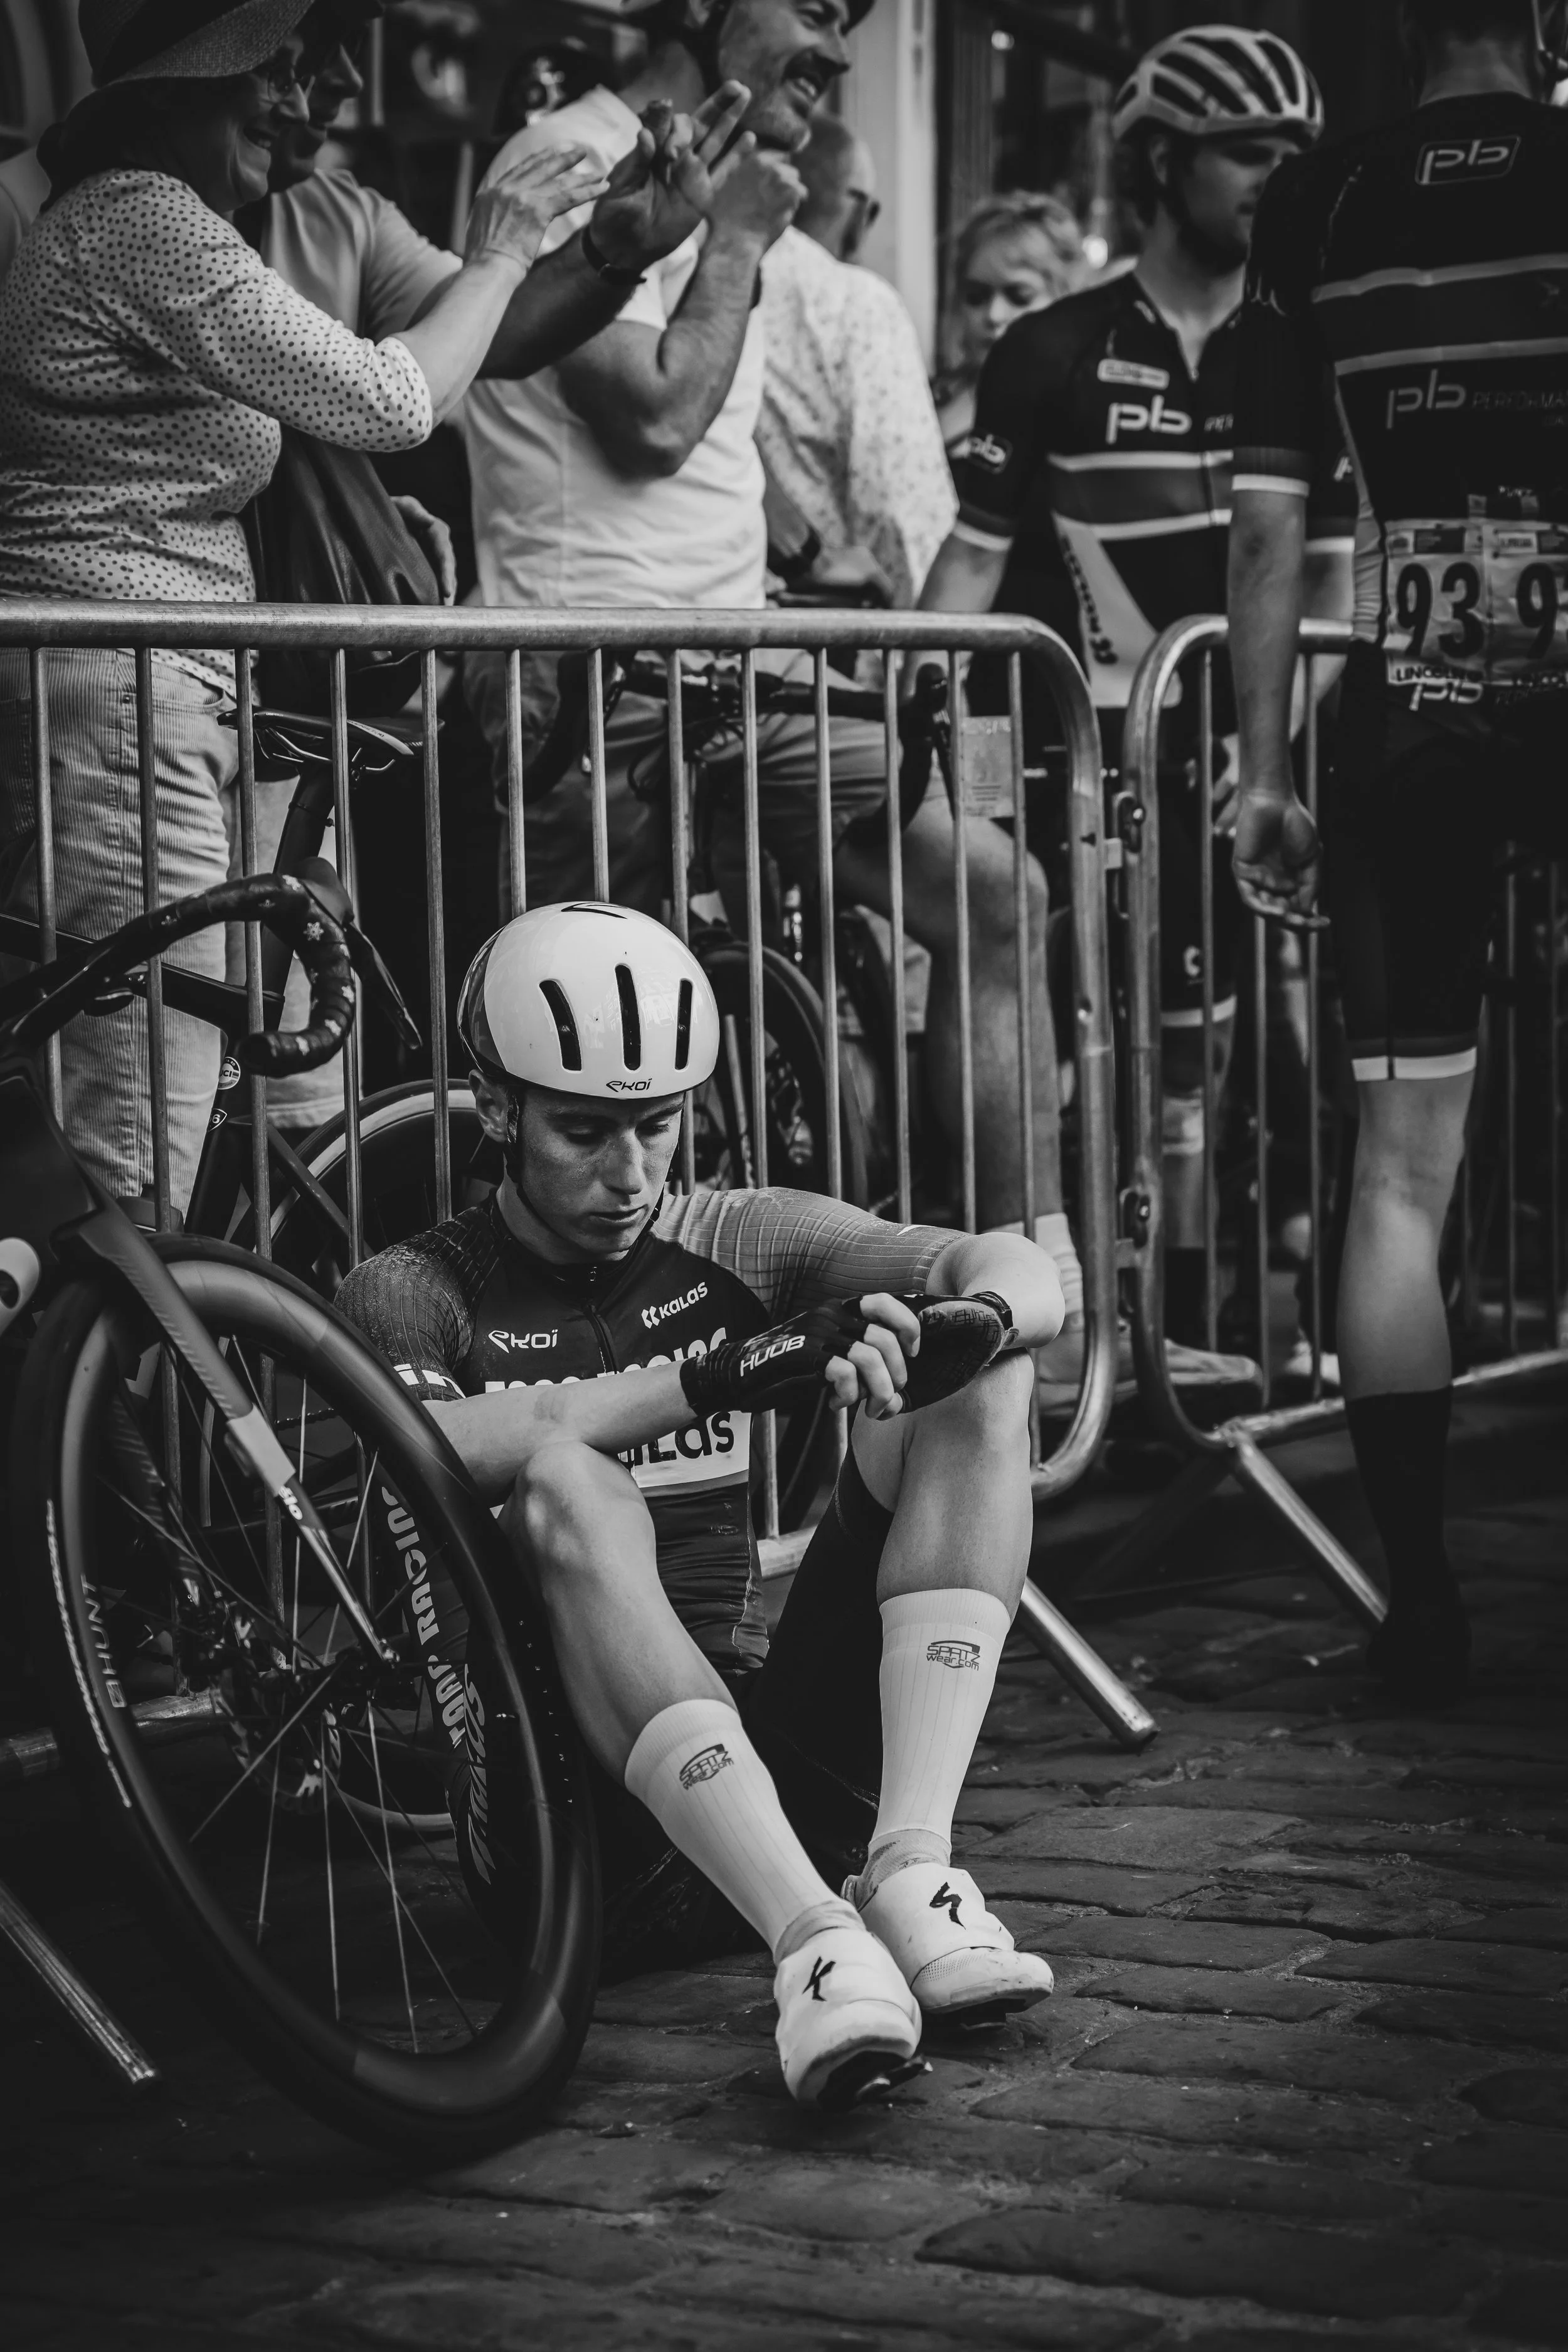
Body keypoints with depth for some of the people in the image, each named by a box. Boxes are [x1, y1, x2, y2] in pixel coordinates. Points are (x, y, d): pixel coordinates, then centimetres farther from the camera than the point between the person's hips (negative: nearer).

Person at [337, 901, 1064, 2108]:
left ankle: (911, 1874, -24)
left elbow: (1030, 1277, 1)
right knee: (569, 1481, -32)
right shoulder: (413, 1294, 0)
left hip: (776, 1762, 4)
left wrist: (962, 1324, -23)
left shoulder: (731, 1244, 11)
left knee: (974, 1381, -9)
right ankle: (814, 1942, -43)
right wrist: (715, 1378, -33)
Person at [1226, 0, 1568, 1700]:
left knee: (1398, 1169, 7)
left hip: (1402, 708, 2)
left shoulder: (1314, 214, 3)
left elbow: (1267, 522, 3)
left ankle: (1421, 1601, 8)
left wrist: (1263, 774, 9)